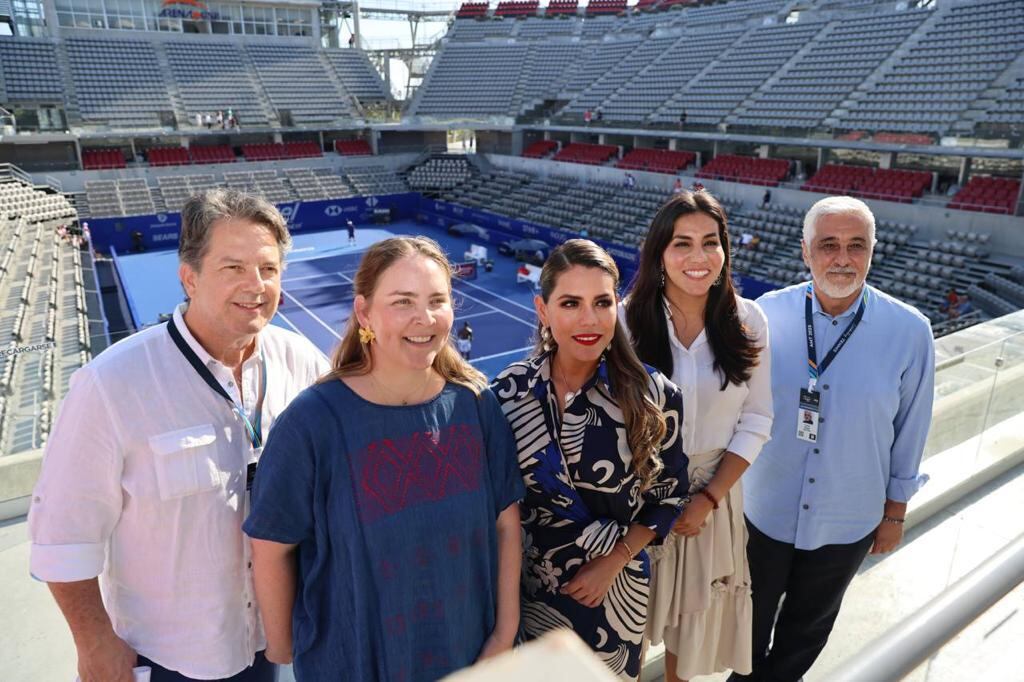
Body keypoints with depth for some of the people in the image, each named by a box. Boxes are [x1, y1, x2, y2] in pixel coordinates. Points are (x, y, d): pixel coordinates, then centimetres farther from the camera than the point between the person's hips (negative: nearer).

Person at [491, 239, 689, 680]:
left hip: (614, 587, 0)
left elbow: (669, 495, -5)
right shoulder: (508, 392, -14)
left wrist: (613, 562, -12)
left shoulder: (652, 396, -17)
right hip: (530, 587, 1)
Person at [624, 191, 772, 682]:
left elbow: (755, 422, -4)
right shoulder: (629, 319, -15)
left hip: (714, 490, 2)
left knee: (696, 605, 21)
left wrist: (708, 498, -9)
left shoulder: (748, 321, -8)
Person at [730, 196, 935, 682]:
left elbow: (909, 431, -4)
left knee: (810, 622, 25)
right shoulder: (767, 313, -17)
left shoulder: (909, 331, -15)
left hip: (848, 523, 0)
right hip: (763, 509, 0)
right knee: (752, 614, 23)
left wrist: (895, 513, 3)